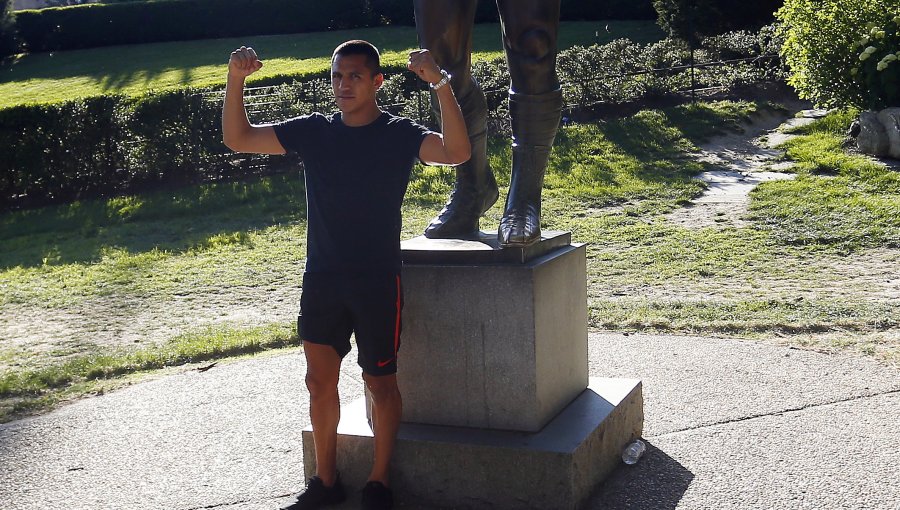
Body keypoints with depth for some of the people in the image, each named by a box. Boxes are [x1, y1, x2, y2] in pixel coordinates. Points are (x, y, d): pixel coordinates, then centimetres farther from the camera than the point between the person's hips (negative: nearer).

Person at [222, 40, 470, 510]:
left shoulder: (399, 135, -5)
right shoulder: (312, 132, 4)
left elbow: (457, 152, -23)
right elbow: (237, 138, 4)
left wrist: (440, 84, -32)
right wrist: (236, 80, -10)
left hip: (378, 281, -3)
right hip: (321, 280, 4)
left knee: (380, 381, 6)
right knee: (320, 380, 8)